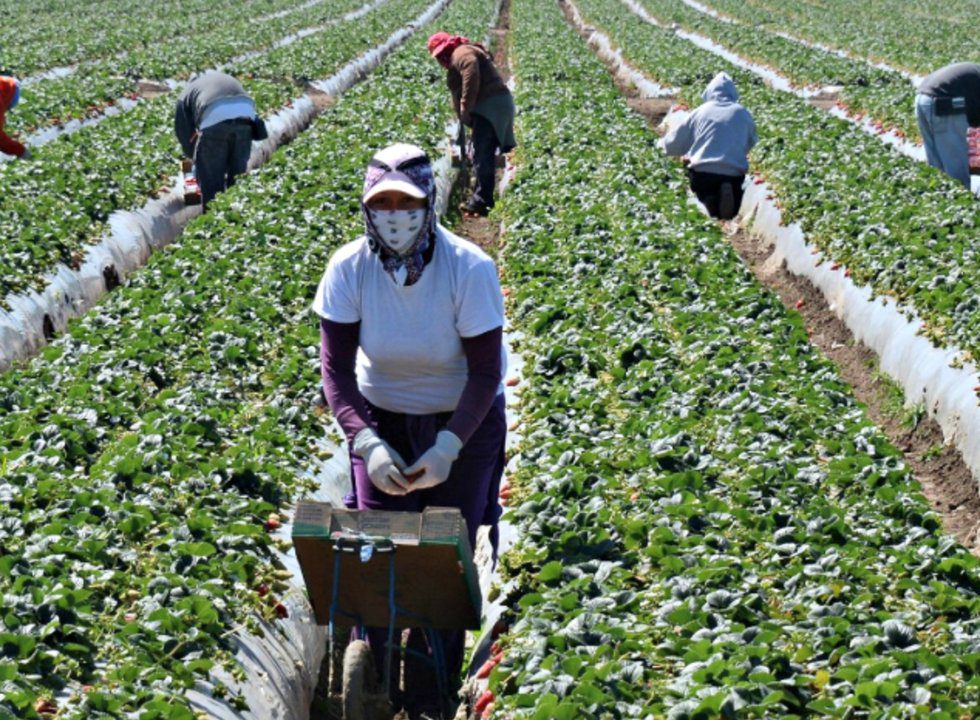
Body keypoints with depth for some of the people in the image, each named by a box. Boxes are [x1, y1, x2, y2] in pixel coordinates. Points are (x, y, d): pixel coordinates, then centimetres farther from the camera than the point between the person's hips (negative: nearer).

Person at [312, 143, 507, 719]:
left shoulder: (470, 269, -24)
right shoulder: (349, 269, -18)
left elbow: (486, 373, -18)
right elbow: (337, 369, -15)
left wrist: (449, 446, -28)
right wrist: (366, 444, -28)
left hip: (464, 423, -2)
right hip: (383, 421, 2)